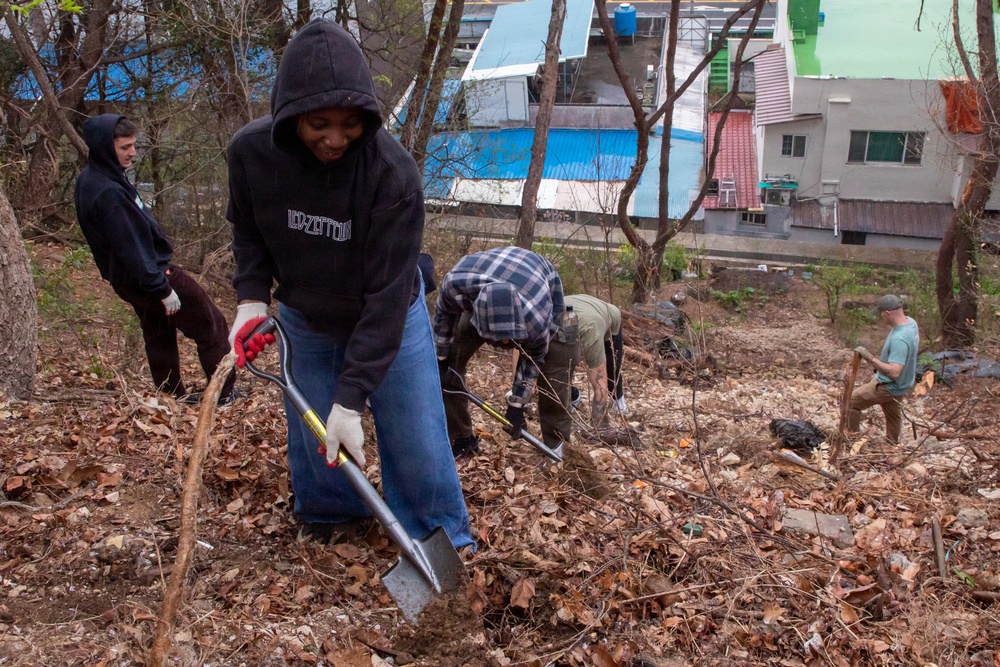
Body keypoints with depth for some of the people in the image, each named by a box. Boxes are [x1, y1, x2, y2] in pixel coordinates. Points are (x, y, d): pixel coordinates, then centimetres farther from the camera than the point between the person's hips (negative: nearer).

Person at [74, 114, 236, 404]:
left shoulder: (89, 181, 6)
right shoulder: (109, 192, -27)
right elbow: (131, 246, -27)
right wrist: (162, 288, -21)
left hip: (127, 281, 10)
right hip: (150, 274, -10)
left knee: (159, 336, 21)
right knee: (211, 325, 1)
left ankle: (173, 396, 31)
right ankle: (224, 394, 8)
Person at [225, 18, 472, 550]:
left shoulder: (392, 172, -33)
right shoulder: (251, 152, -21)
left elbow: (386, 296, -31)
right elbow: (248, 231, 1)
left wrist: (350, 399, -32)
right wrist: (251, 296, -17)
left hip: (389, 320, -3)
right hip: (304, 319, 3)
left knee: (415, 437, 2)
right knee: (311, 433, 14)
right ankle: (330, 513, 43)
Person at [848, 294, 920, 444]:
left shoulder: (899, 339, -39)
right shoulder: (911, 322, -8)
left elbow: (894, 372, -45)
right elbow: (916, 343, 15)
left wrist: (869, 357, -44)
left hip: (889, 386, -9)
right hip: (904, 383, 9)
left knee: (851, 401, 6)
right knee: (893, 414, 29)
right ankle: (892, 443, 49)